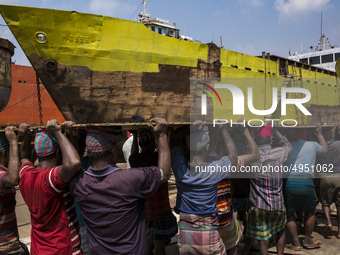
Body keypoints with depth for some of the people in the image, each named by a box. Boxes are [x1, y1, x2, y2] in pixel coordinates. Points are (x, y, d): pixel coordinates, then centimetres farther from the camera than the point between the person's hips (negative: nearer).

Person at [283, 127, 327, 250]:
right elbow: (325, 149, 29)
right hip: (306, 182, 1)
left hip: (288, 183, 0)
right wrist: (319, 134, 39)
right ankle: (308, 241, 29)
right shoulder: (313, 145, 7)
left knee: (289, 214, 12)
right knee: (310, 211, 22)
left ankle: (295, 243, 15)